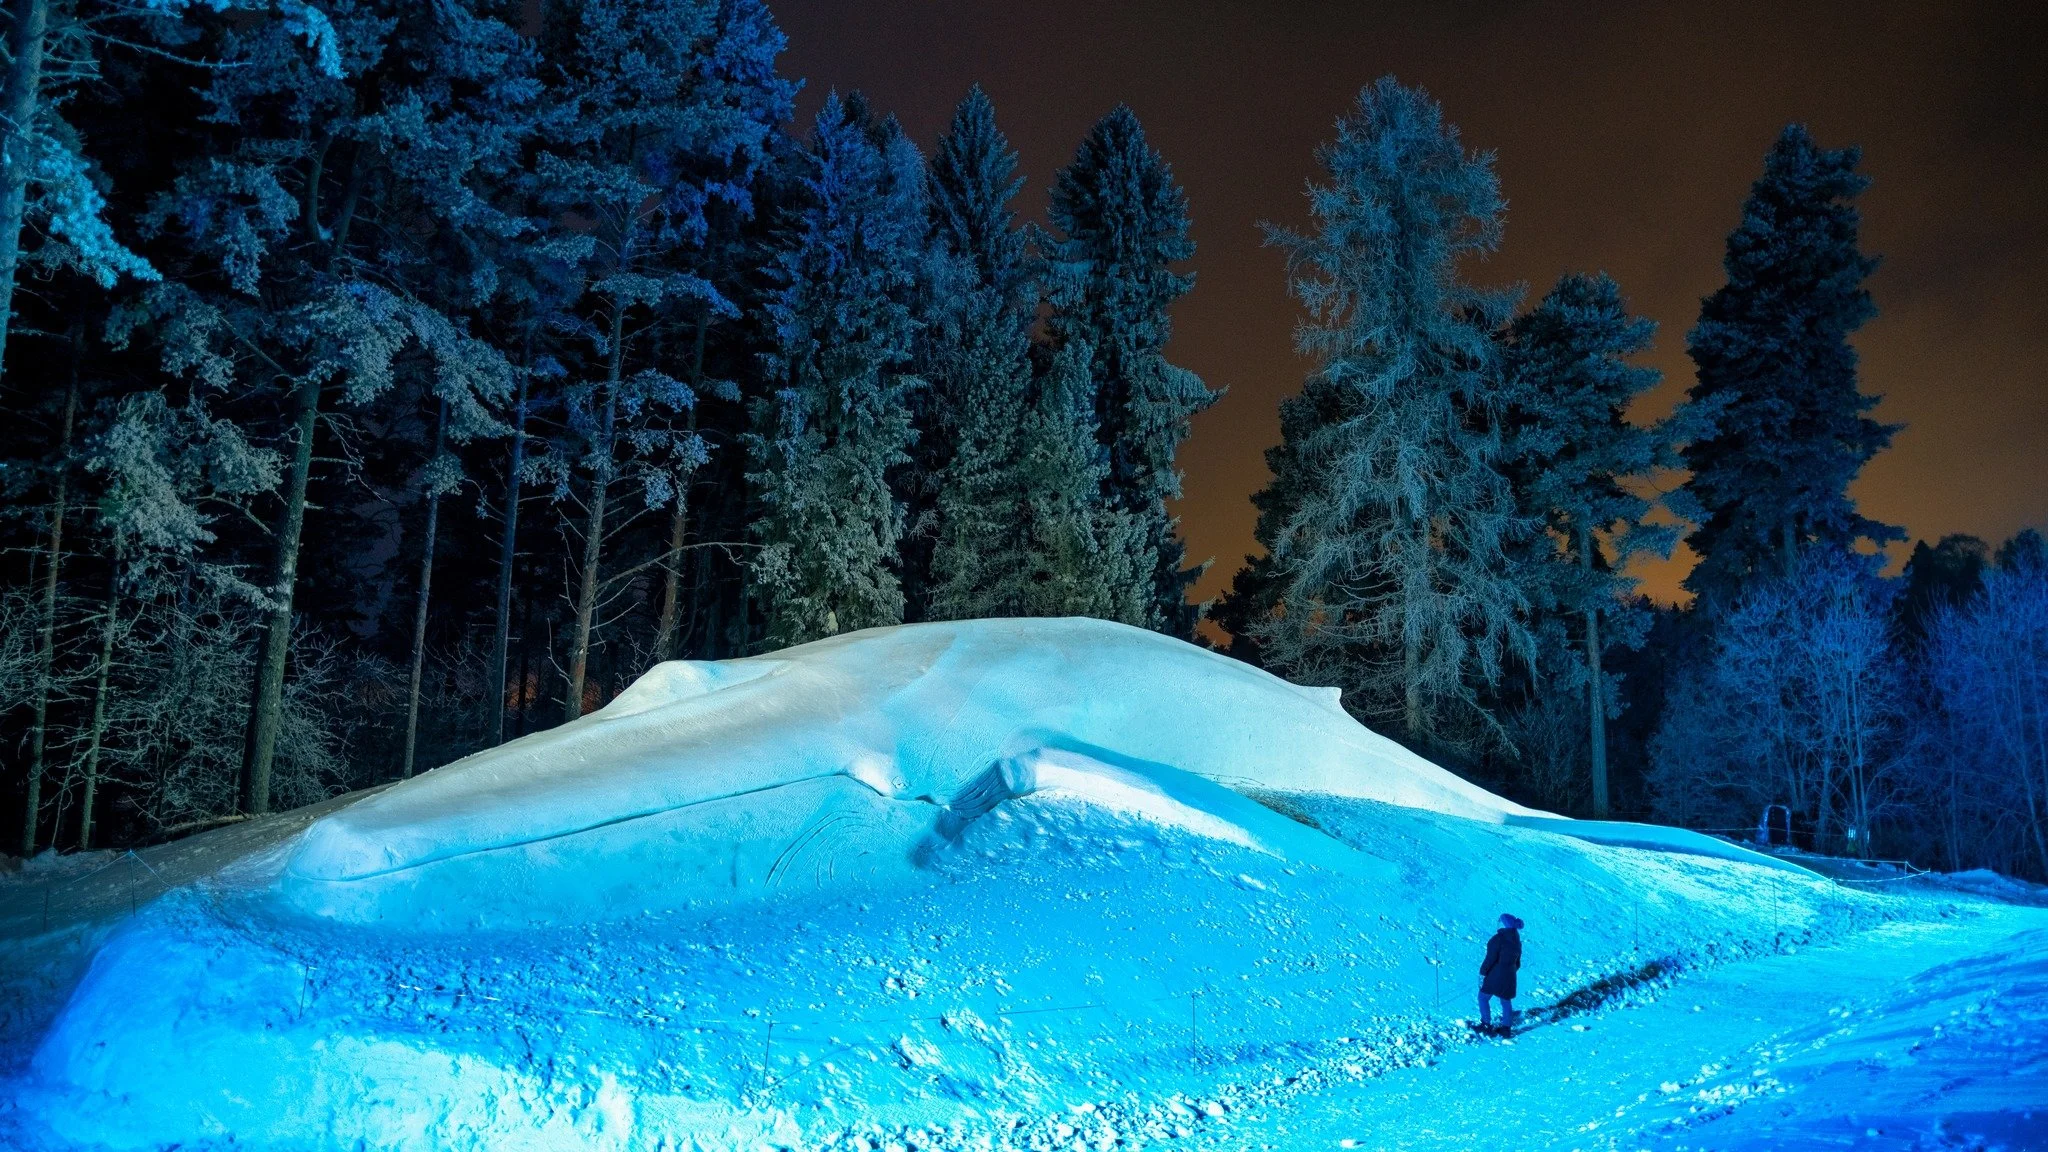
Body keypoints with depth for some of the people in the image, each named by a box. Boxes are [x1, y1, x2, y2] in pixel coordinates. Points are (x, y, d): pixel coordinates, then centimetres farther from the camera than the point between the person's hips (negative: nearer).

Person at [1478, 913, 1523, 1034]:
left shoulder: (1499, 938, -19)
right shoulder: (1517, 941, 6)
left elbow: (1490, 958, -20)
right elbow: (1517, 962, 13)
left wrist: (1482, 972, -13)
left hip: (1495, 976, -7)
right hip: (1509, 977, 7)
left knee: (1483, 997, 9)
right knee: (1506, 1001, 16)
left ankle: (1486, 1025, 9)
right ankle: (1507, 1027, 19)